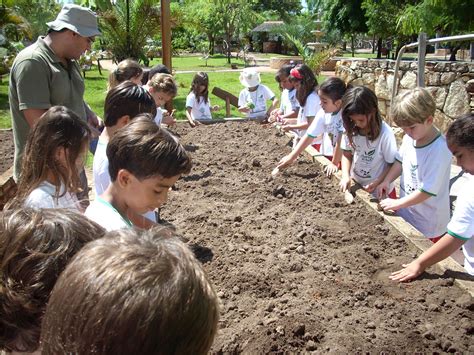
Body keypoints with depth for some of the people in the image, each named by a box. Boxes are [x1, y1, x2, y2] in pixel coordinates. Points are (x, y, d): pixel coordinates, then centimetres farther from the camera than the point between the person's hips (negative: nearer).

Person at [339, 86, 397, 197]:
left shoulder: (385, 133, -25)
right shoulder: (351, 129, -12)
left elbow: (393, 164, -15)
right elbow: (347, 155, -2)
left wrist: (377, 183, -26)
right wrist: (346, 176, -18)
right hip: (355, 186, 4)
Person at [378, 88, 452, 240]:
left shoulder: (439, 150, -27)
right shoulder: (410, 137, -7)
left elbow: (427, 191, -25)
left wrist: (397, 203, -17)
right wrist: (387, 181, -3)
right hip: (406, 212, 6)